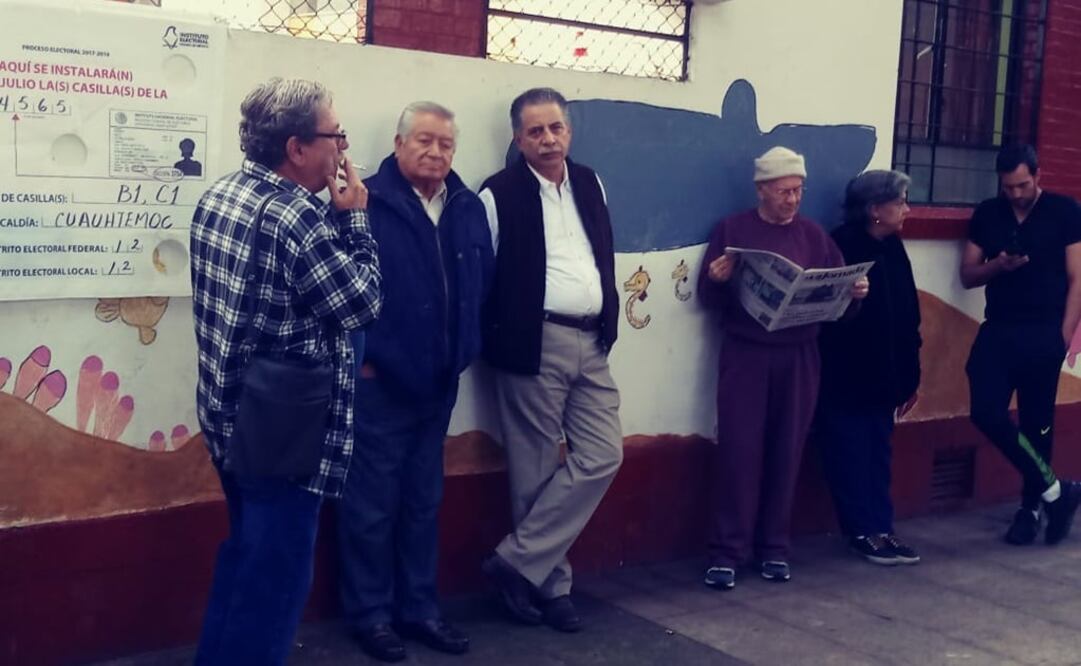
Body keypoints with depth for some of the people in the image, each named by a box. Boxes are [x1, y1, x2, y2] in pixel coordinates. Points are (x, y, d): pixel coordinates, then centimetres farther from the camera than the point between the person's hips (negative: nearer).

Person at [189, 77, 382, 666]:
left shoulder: (218, 196, 5)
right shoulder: (298, 218, -22)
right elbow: (362, 304, -13)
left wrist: (332, 218, 5)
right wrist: (353, 218, -7)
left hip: (230, 417, 10)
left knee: (244, 556, 24)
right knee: (276, 576, 4)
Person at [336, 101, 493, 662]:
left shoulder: (469, 208, 7)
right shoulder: (368, 203, -14)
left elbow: (483, 280, 15)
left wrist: (465, 349, 8)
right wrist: (362, 358, -15)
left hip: (438, 381, 7)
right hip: (379, 381, -6)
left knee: (423, 501, 17)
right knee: (371, 504, 4)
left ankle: (419, 606, 30)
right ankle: (370, 613, 20)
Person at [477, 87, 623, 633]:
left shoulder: (590, 184, 14)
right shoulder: (499, 194, -4)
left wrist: (608, 323, 14)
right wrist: (496, 341, -8)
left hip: (590, 344, 6)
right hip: (534, 345, -6)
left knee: (603, 456, 1)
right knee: (537, 470, 2)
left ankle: (518, 562, 7)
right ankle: (551, 581, 17)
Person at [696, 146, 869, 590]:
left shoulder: (814, 236, 10)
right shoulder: (732, 230, 4)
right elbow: (708, 298, 0)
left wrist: (854, 293, -13)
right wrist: (716, 279, -21)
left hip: (798, 358, 2)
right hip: (744, 355, -2)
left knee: (786, 453, 5)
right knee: (738, 452, -4)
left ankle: (774, 548, 16)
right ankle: (727, 552, 2)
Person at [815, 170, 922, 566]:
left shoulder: (893, 248, 9)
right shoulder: (841, 247, -14)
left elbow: (908, 316, 12)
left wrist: (909, 374, 12)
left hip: (882, 375, 7)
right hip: (844, 377, -7)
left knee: (877, 455, 13)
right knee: (851, 456, 2)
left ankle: (880, 528, 20)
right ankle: (864, 531, 9)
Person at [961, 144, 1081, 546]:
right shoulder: (987, 214, 8)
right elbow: (967, 276, 11)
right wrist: (998, 264, -10)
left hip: (1044, 333, -3)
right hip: (998, 330, 3)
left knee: (1036, 424, 4)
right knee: (986, 413, -8)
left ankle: (1031, 508, 20)